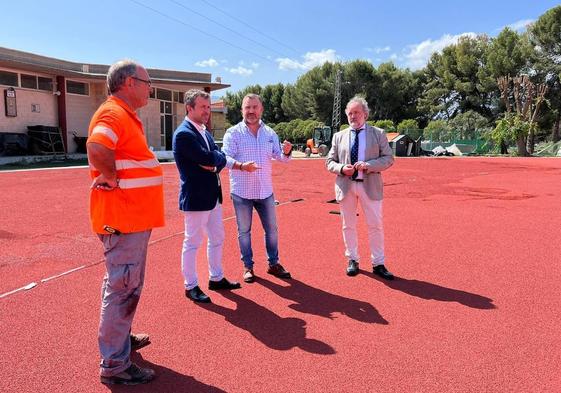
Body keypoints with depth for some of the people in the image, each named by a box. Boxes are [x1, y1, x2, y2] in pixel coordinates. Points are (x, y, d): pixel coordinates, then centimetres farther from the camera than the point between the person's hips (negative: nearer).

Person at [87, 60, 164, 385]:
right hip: (123, 218, -10)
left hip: (133, 217, 10)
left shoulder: (126, 115, 16)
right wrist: (113, 180, -21)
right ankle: (115, 364, 12)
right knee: (123, 288, -1)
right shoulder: (113, 113, -16)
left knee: (126, 284, 22)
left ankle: (122, 338, 40)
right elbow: (97, 149, -34)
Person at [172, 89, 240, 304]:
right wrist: (216, 156, -3)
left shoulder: (204, 131, 13)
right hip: (195, 197, -9)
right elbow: (208, 158, -24)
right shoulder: (183, 133, -16)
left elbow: (221, 159, 7)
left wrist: (213, 164, -14)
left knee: (217, 238, 17)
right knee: (192, 242, 3)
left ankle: (216, 278, 32)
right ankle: (191, 286, 17)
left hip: (213, 195, 9)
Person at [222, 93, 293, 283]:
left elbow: (280, 157, 5)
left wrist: (286, 152, -18)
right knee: (244, 231, 9)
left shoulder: (269, 133, 7)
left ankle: (273, 264, 28)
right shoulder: (233, 133, -6)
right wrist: (241, 165, -33)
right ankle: (248, 266, 23)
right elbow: (226, 158, -14)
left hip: (265, 191, 4)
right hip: (242, 192, -3)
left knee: (272, 229, 12)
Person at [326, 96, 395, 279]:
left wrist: (369, 165, -16)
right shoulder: (339, 136, 9)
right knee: (348, 225, 9)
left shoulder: (378, 133, 4)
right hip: (346, 186, 2)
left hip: (370, 185, -1)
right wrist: (342, 168, -12)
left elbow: (388, 158, 0)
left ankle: (378, 264, 14)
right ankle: (352, 260, 24)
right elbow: (329, 162, 10)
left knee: (375, 225, 2)